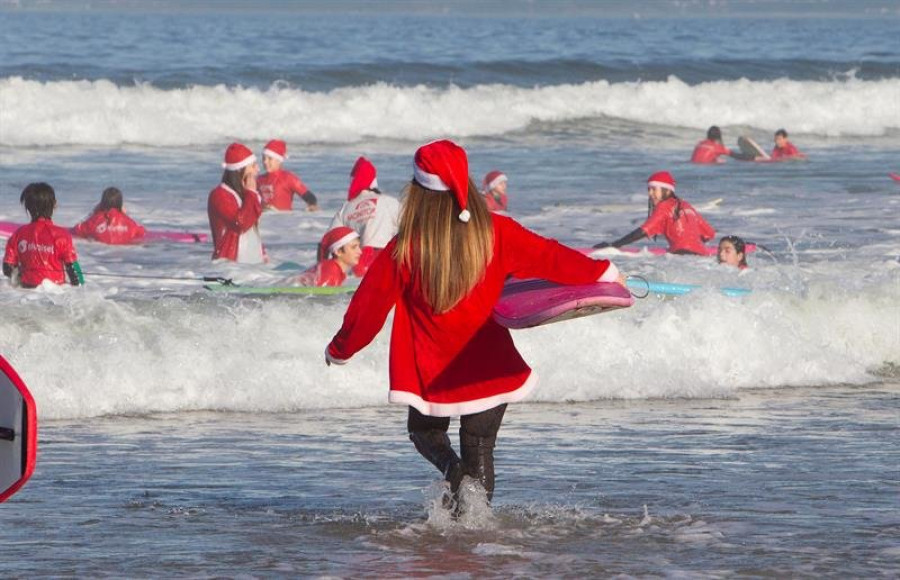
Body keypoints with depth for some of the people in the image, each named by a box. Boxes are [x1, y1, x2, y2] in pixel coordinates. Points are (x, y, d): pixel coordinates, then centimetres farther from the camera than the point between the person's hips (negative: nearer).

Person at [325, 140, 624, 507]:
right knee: (480, 453, 15)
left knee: (424, 430, 23)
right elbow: (549, 257, 3)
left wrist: (340, 350, 14)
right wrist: (604, 274, 20)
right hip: (490, 371, 2)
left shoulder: (404, 250, -13)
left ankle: (451, 468, -8)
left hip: (431, 374, -1)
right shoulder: (496, 233, -8)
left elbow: (368, 305, -3)